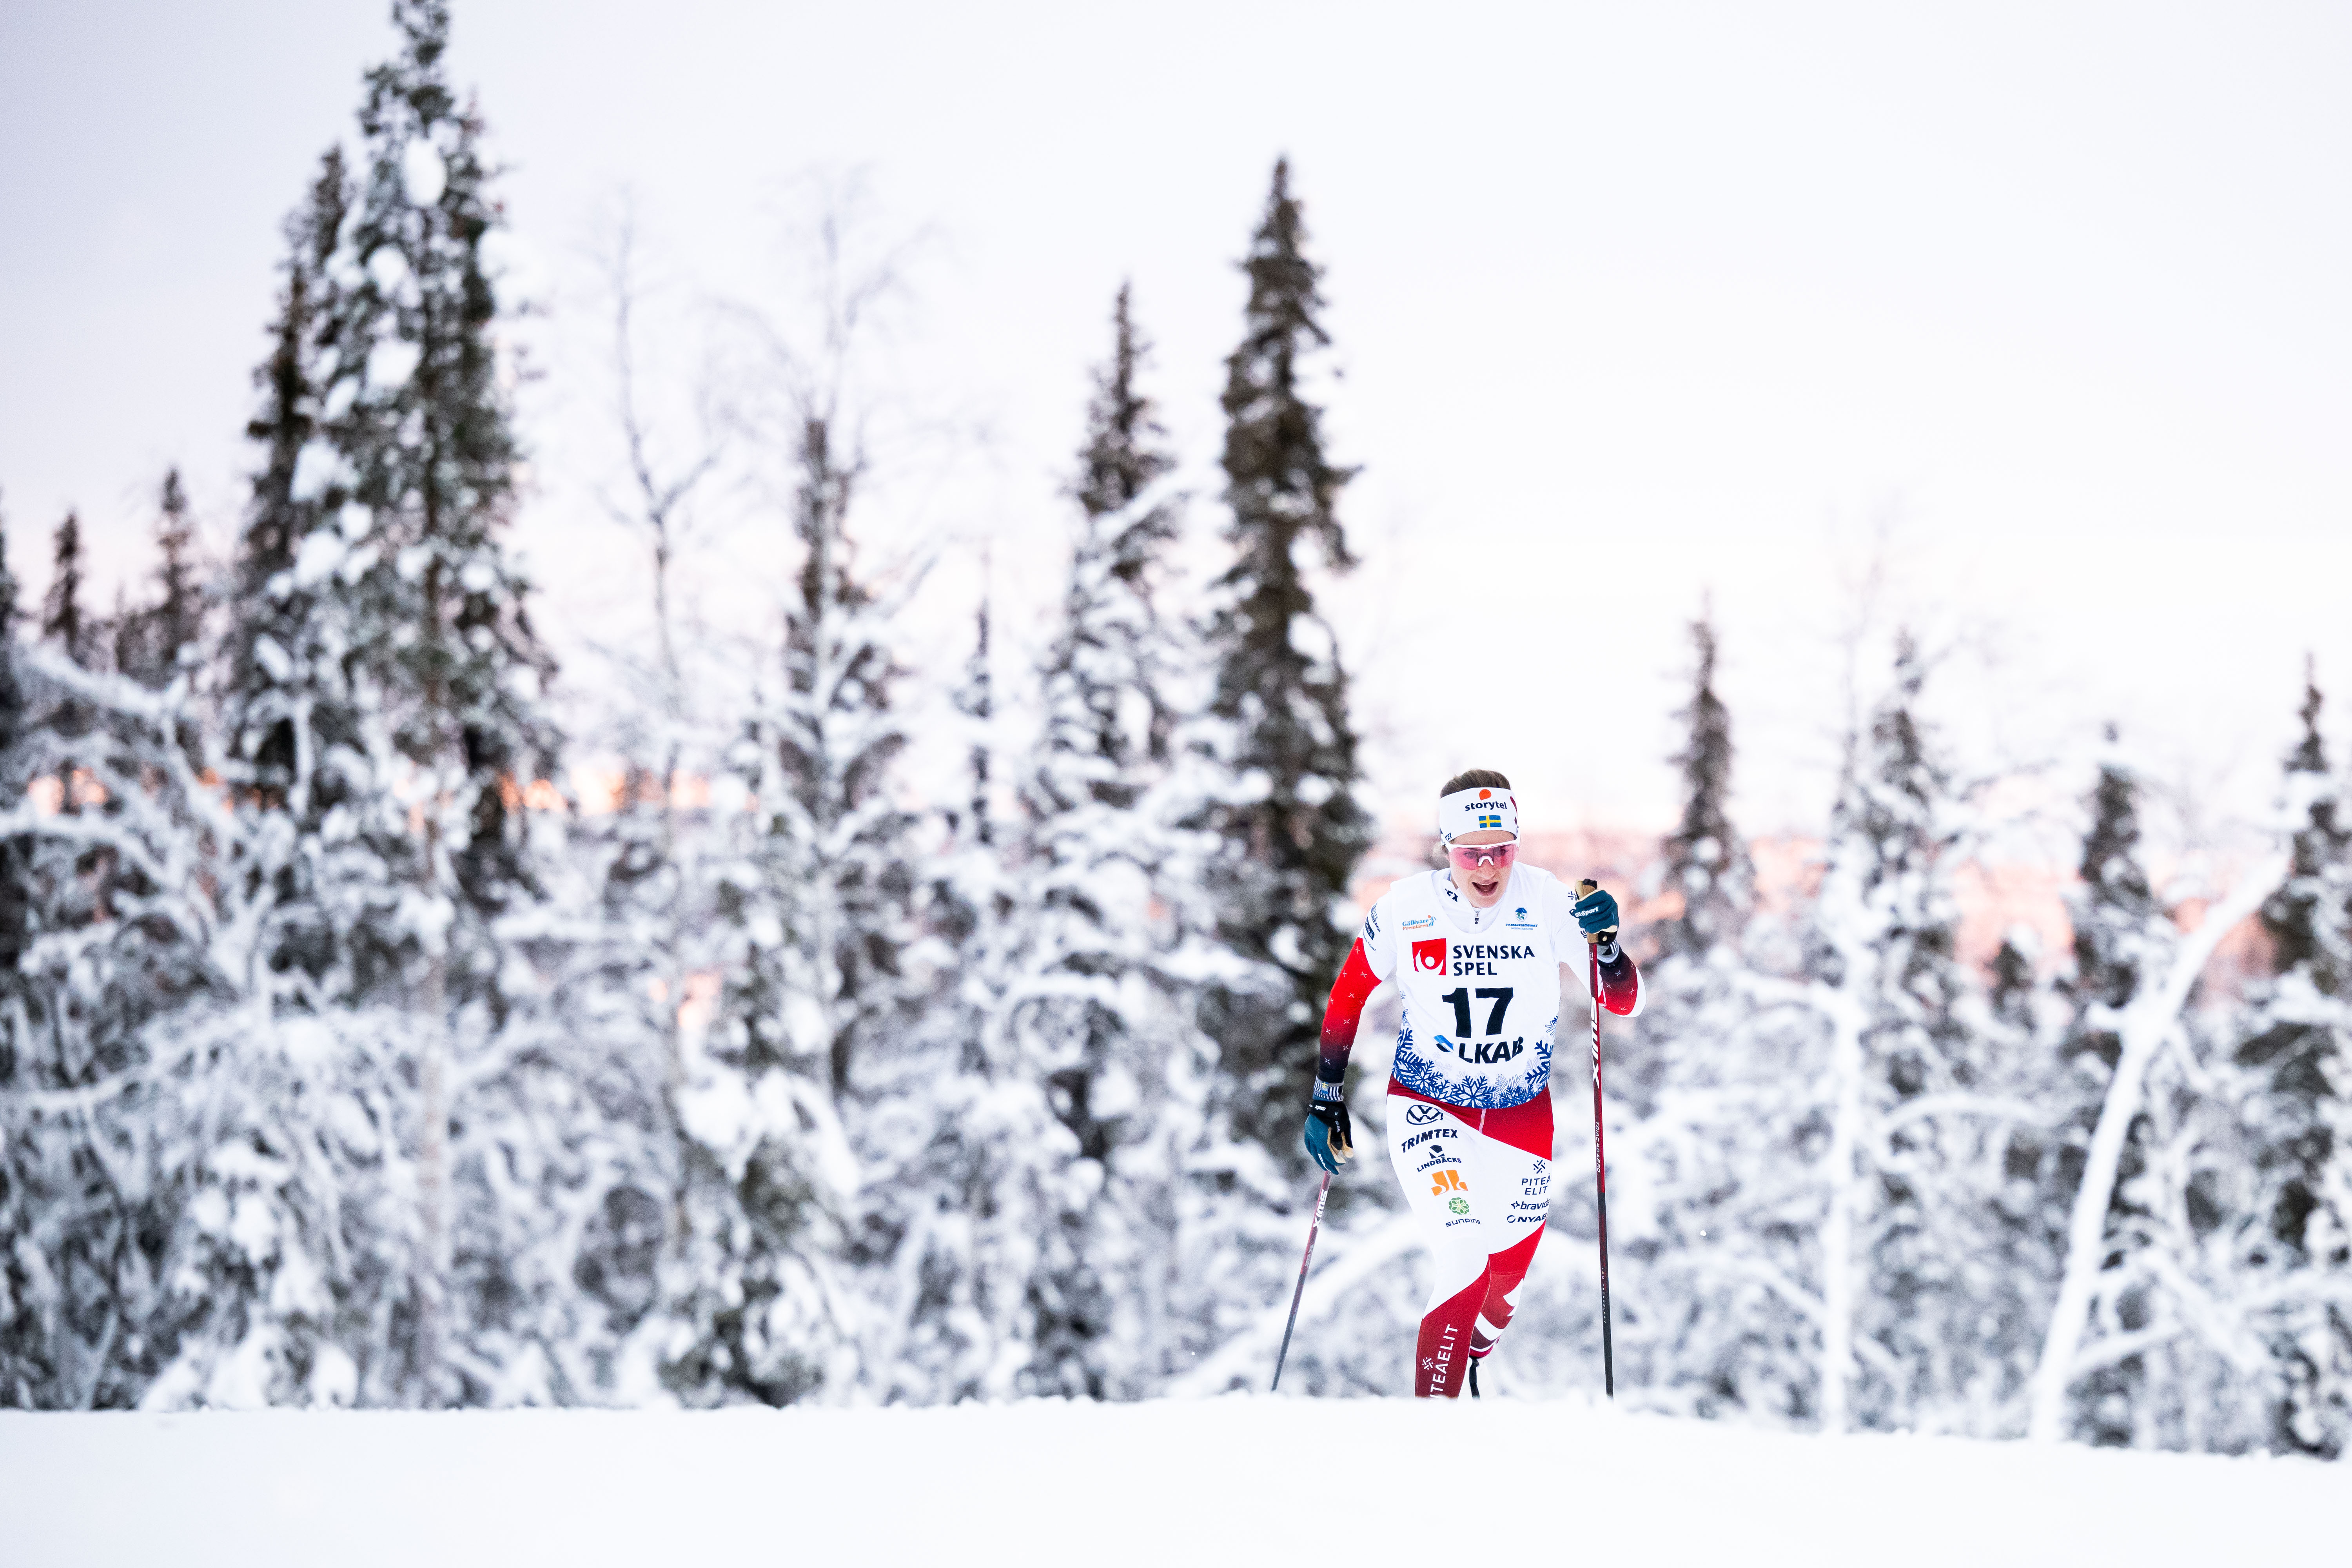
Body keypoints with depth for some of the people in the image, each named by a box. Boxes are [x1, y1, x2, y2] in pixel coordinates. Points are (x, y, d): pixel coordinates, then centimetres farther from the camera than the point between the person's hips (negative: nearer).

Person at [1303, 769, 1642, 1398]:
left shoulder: (1547, 902, -15)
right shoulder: (1406, 909, -16)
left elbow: (1623, 1002, -15)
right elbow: (1347, 997, -2)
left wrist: (1605, 941, -35)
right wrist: (1326, 1099, -1)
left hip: (1522, 1111, 2)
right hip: (1428, 1107, -2)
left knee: (1507, 1276, 15)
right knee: (1467, 1259, -22)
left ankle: (1472, 1352, 49)